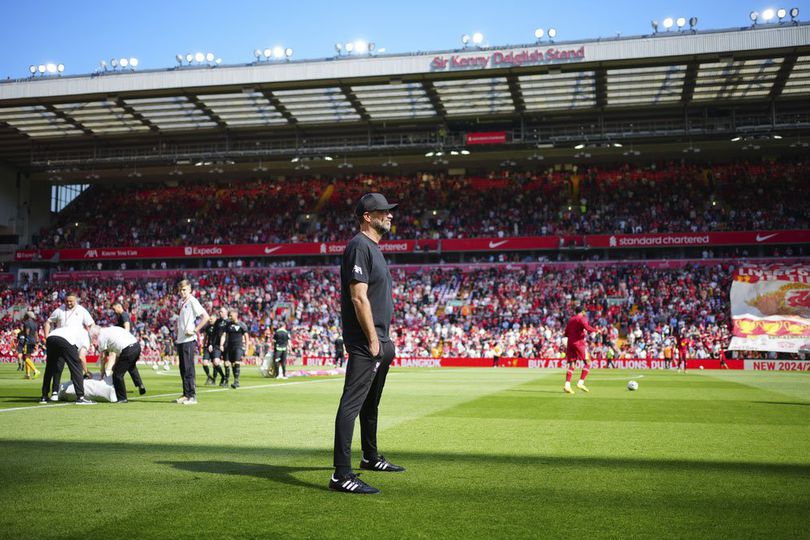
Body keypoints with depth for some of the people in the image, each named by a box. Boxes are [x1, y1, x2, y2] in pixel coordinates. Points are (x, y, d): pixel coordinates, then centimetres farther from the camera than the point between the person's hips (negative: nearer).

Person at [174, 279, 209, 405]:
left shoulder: (192, 301, -10)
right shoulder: (181, 302, 16)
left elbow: (205, 316, -17)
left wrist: (194, 330, -18)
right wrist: (176, 334, 17)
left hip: (188, 340, -8)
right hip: (180, 340, 8)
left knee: (188, 369, -8)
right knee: (183, 369, 11)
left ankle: (192, 396, -6)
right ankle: (186, 394, 17)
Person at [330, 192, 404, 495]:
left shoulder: (374, 248, 19)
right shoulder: (359, 246, -13)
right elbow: (359, 297, -20)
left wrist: (385, 340, 18)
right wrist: (373, 339, -21)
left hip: (379, 342, 11)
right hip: (365, 343, -11)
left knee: (370, 402, 22)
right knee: (352, 403, -14)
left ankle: (370, 457, 37)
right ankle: (341, 475, -16)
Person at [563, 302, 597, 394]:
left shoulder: (570, 320, 18)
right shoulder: (582, 318, -1)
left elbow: (566, 333, 18)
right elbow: (587, 327, -20)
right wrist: (595, 330, -7)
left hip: (570, 344, 6)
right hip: (579, 343, -6)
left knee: (572, 365, 4)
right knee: (587, 362, 1)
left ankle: (567, 385, -11)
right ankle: (581, 382, -12)